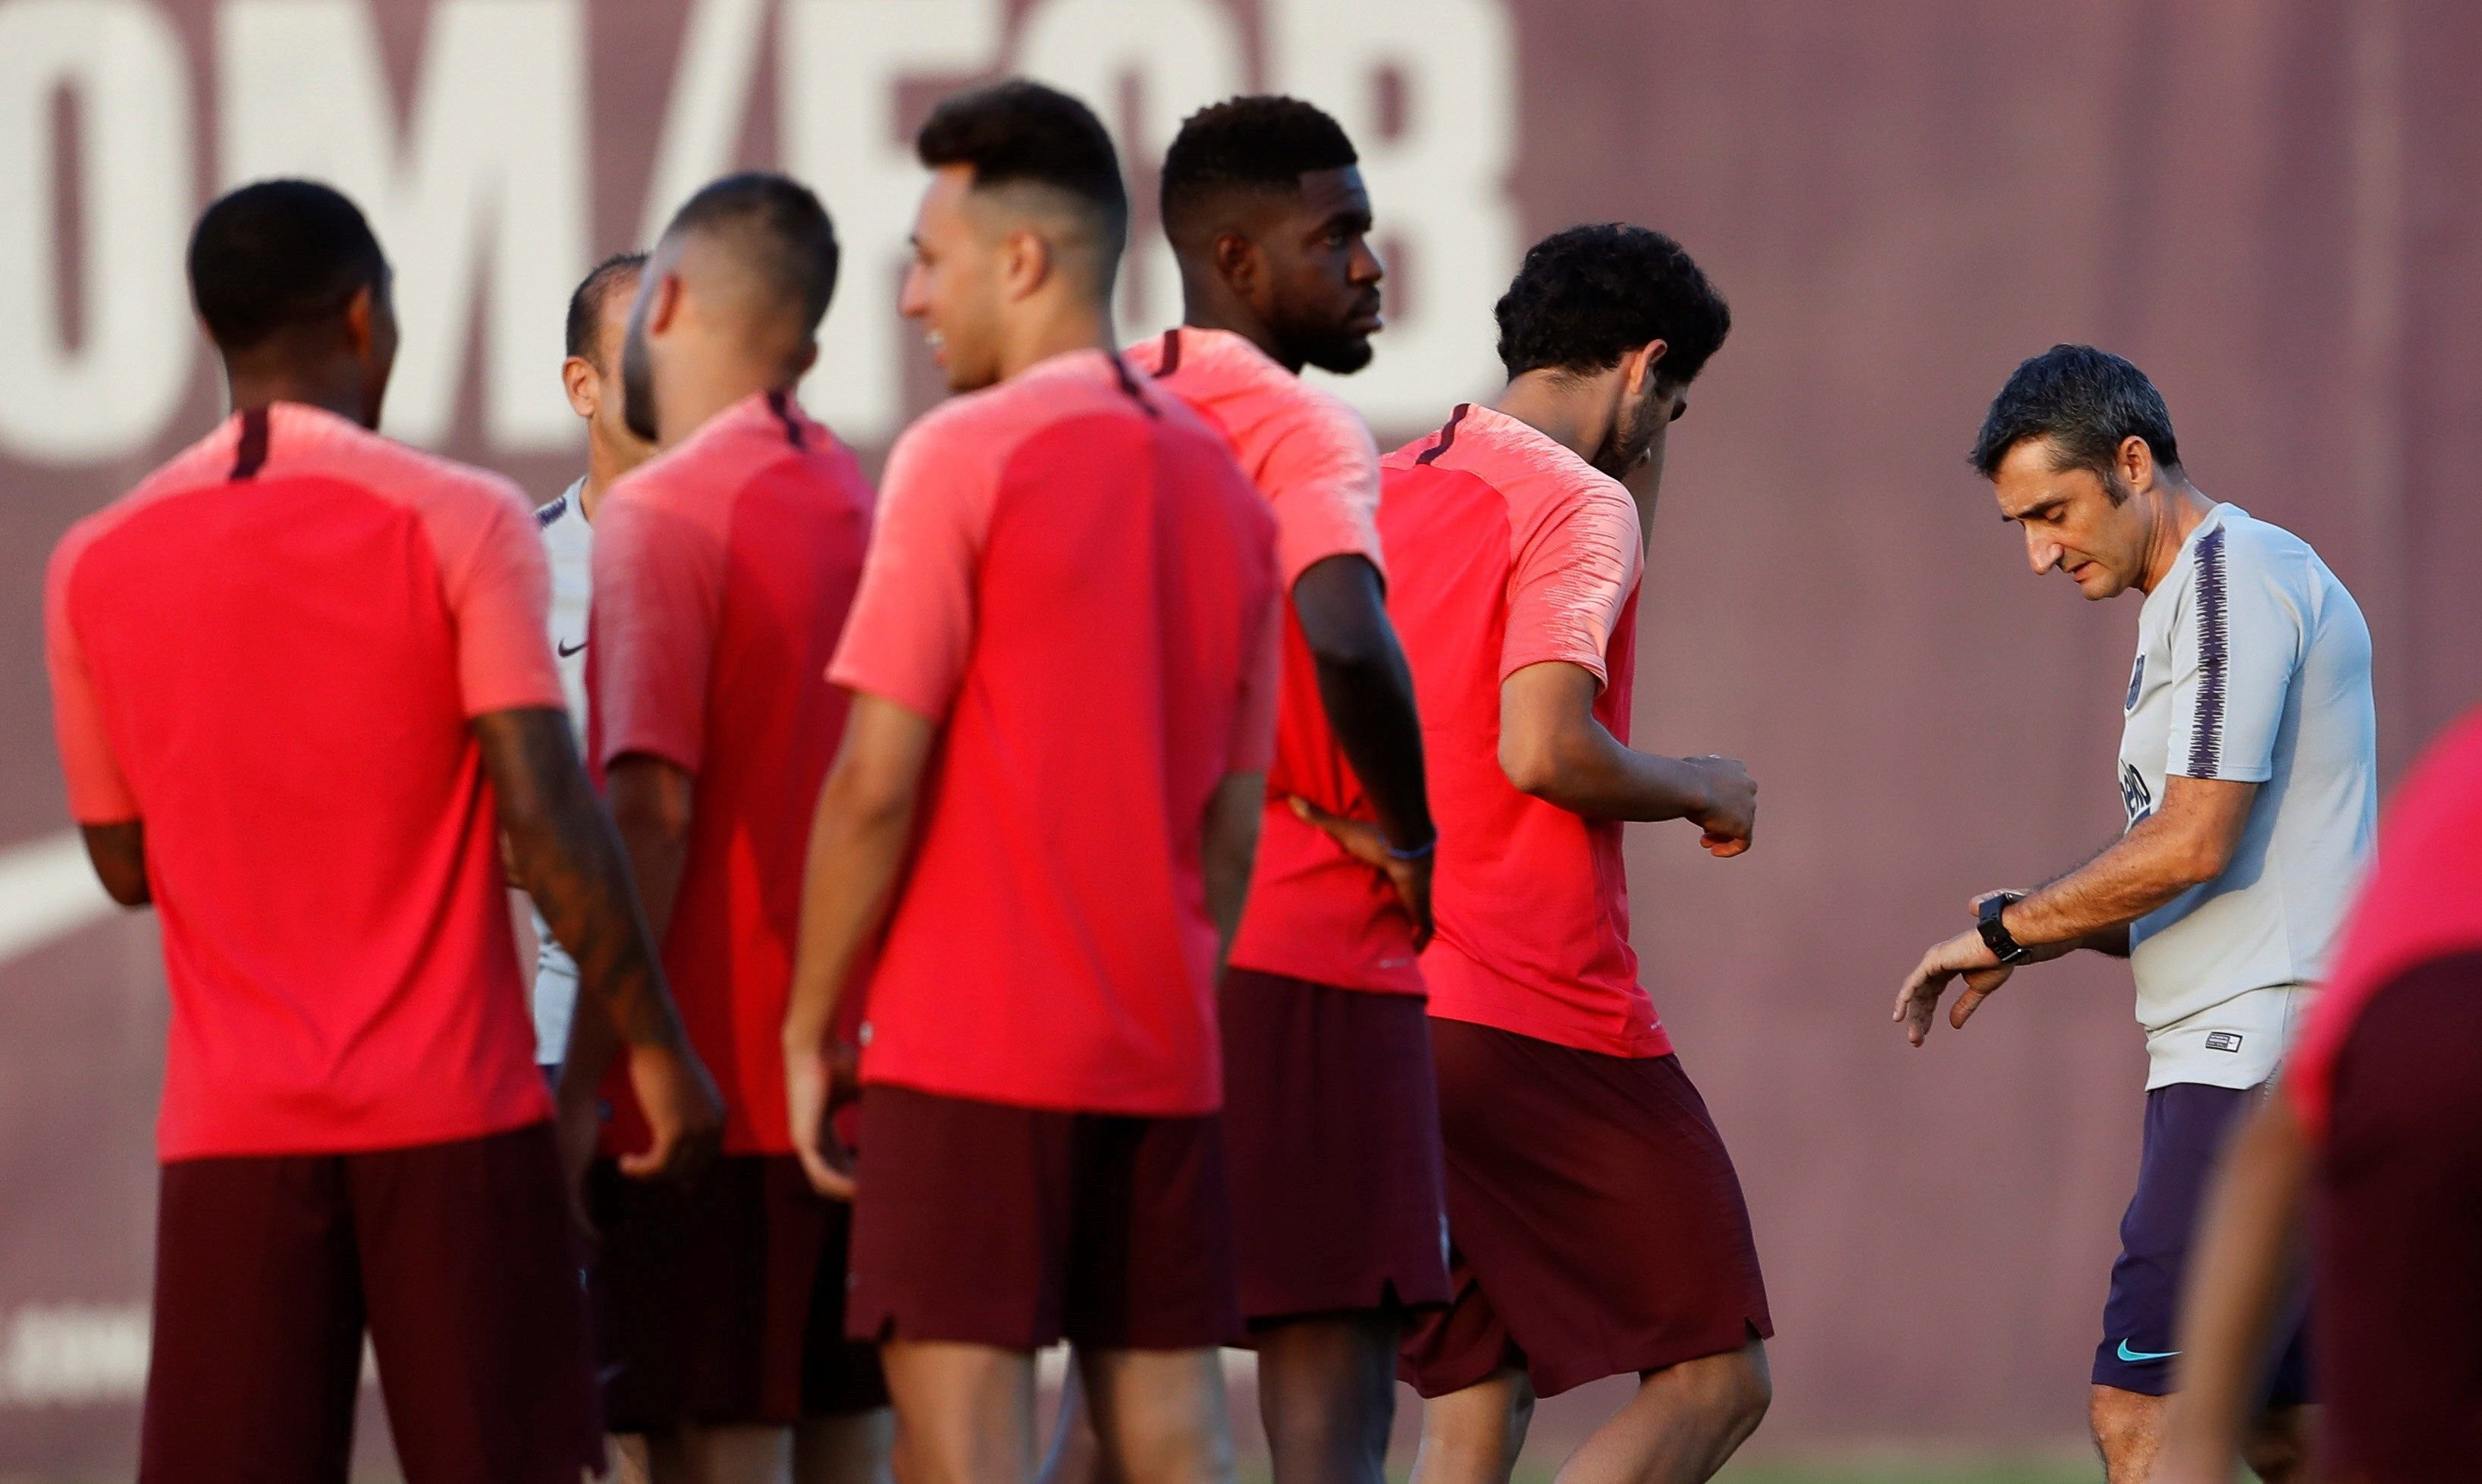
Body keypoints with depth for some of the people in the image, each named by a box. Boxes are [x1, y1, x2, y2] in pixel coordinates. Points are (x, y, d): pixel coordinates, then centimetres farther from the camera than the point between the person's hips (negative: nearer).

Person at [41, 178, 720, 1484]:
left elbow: (127, 861, 12)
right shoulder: (459, 523, -5)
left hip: (233, 1130, 2)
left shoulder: (95, 565, 4)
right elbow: (547, 811, -12)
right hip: (452, 1117, -2)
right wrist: (655, 1041, -6)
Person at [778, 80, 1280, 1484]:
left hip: (971, 1048, -6)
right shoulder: (1227, 488, 12)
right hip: (1163, 1053, 6)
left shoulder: (963, 459, -8)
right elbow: (1233, 824, 14)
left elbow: (878, 785, -12)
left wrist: (811, 1028, -3)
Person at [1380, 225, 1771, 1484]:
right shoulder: (1580, 505, -9)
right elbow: (1544, 746, -20)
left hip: (1380, 999, 8)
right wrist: (1698, 788, -3)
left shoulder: (1379, 494, 15)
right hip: (1544, 1018, -8)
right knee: (1714, 1378, 1)